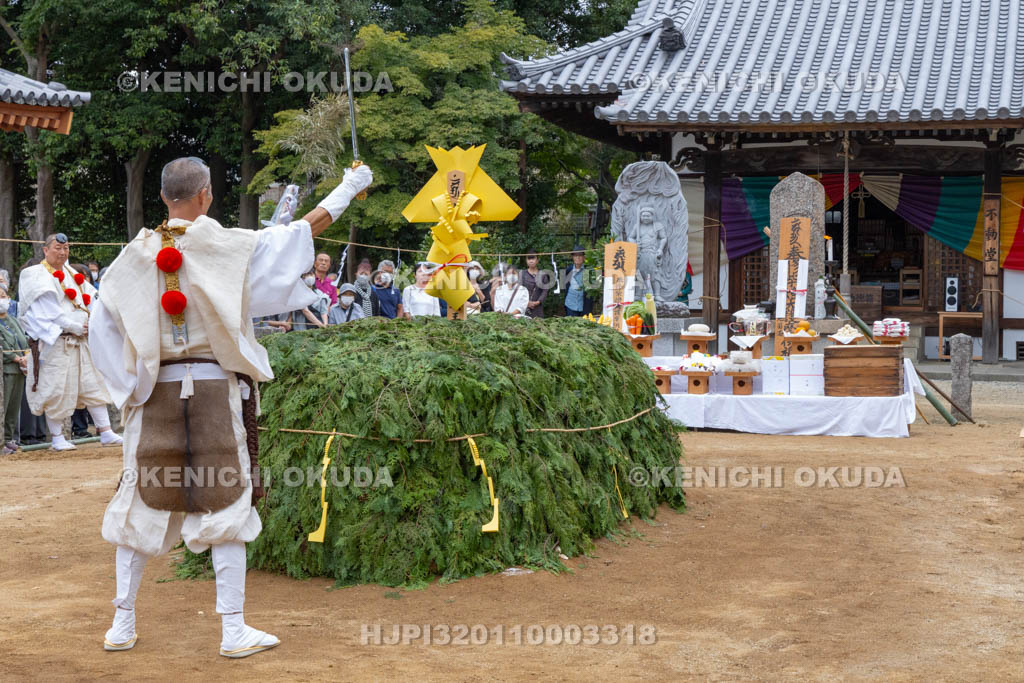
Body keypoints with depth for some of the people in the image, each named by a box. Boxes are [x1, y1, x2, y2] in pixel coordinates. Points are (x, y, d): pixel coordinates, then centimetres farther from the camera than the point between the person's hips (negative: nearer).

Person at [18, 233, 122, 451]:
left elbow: (90, 300, 13)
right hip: (54, 341, -7)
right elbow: (48, 309, -13)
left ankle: (106, 432, 4)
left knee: (93, 384, 3)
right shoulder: (37, 276, -3)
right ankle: (56, 437, 5)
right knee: (56, 389, -4)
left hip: (81, 341, 7)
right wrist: (73, 326, -17)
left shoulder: (72, 275, 19)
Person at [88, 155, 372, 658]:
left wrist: (128, 385, 12)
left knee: (140, 505, 12)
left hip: (155, 391, 3)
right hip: (215, 387, -3)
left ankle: (122, 626, 17)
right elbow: (305, 230, -1)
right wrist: (349, 187, 10)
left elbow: (101, 327, 4)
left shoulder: (135, 256, 2)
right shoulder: (227, 247, -6)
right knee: (225, 505, 3)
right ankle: (234, 631, 5)